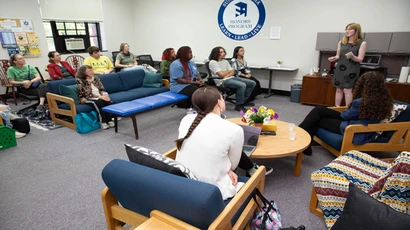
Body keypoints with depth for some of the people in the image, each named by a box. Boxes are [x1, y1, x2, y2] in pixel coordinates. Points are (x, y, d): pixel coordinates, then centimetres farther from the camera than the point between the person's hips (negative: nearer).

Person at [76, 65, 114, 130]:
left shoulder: (95, 78, 9)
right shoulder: (80, 81, -7)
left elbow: (102, 89, 8)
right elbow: (87, 94, -15)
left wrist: (105, 95, -14)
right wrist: (99, 96, -24)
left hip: (100, 96, 4)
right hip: (87, 99, -4)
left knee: (108, 100, -29)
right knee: (99, 101, -36)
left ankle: (109, 120, -27)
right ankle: (103, 122, -32)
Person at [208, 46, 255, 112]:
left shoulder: (225, 61, 19)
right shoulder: (212, 62, -5)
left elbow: (233, 72, 10)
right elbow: (221, 74, -14)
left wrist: (227, 75, -12)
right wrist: (229, 71, 5)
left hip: (231, 78, 8)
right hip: (222, 82, -8)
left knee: (252, 83, 1)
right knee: (242, 85, -33)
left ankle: (244, 100, 16)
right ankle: (239, 105, -18)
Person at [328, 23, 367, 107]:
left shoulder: (362, 43, -2)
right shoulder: (341, 42, 10)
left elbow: (360, 59, -6)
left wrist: (352, 56, -26)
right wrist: (334, 58, -8)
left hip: (351, 69, -4)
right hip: (340, 68, 4)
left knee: (347, 89, -10)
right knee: (338, 89, 6)